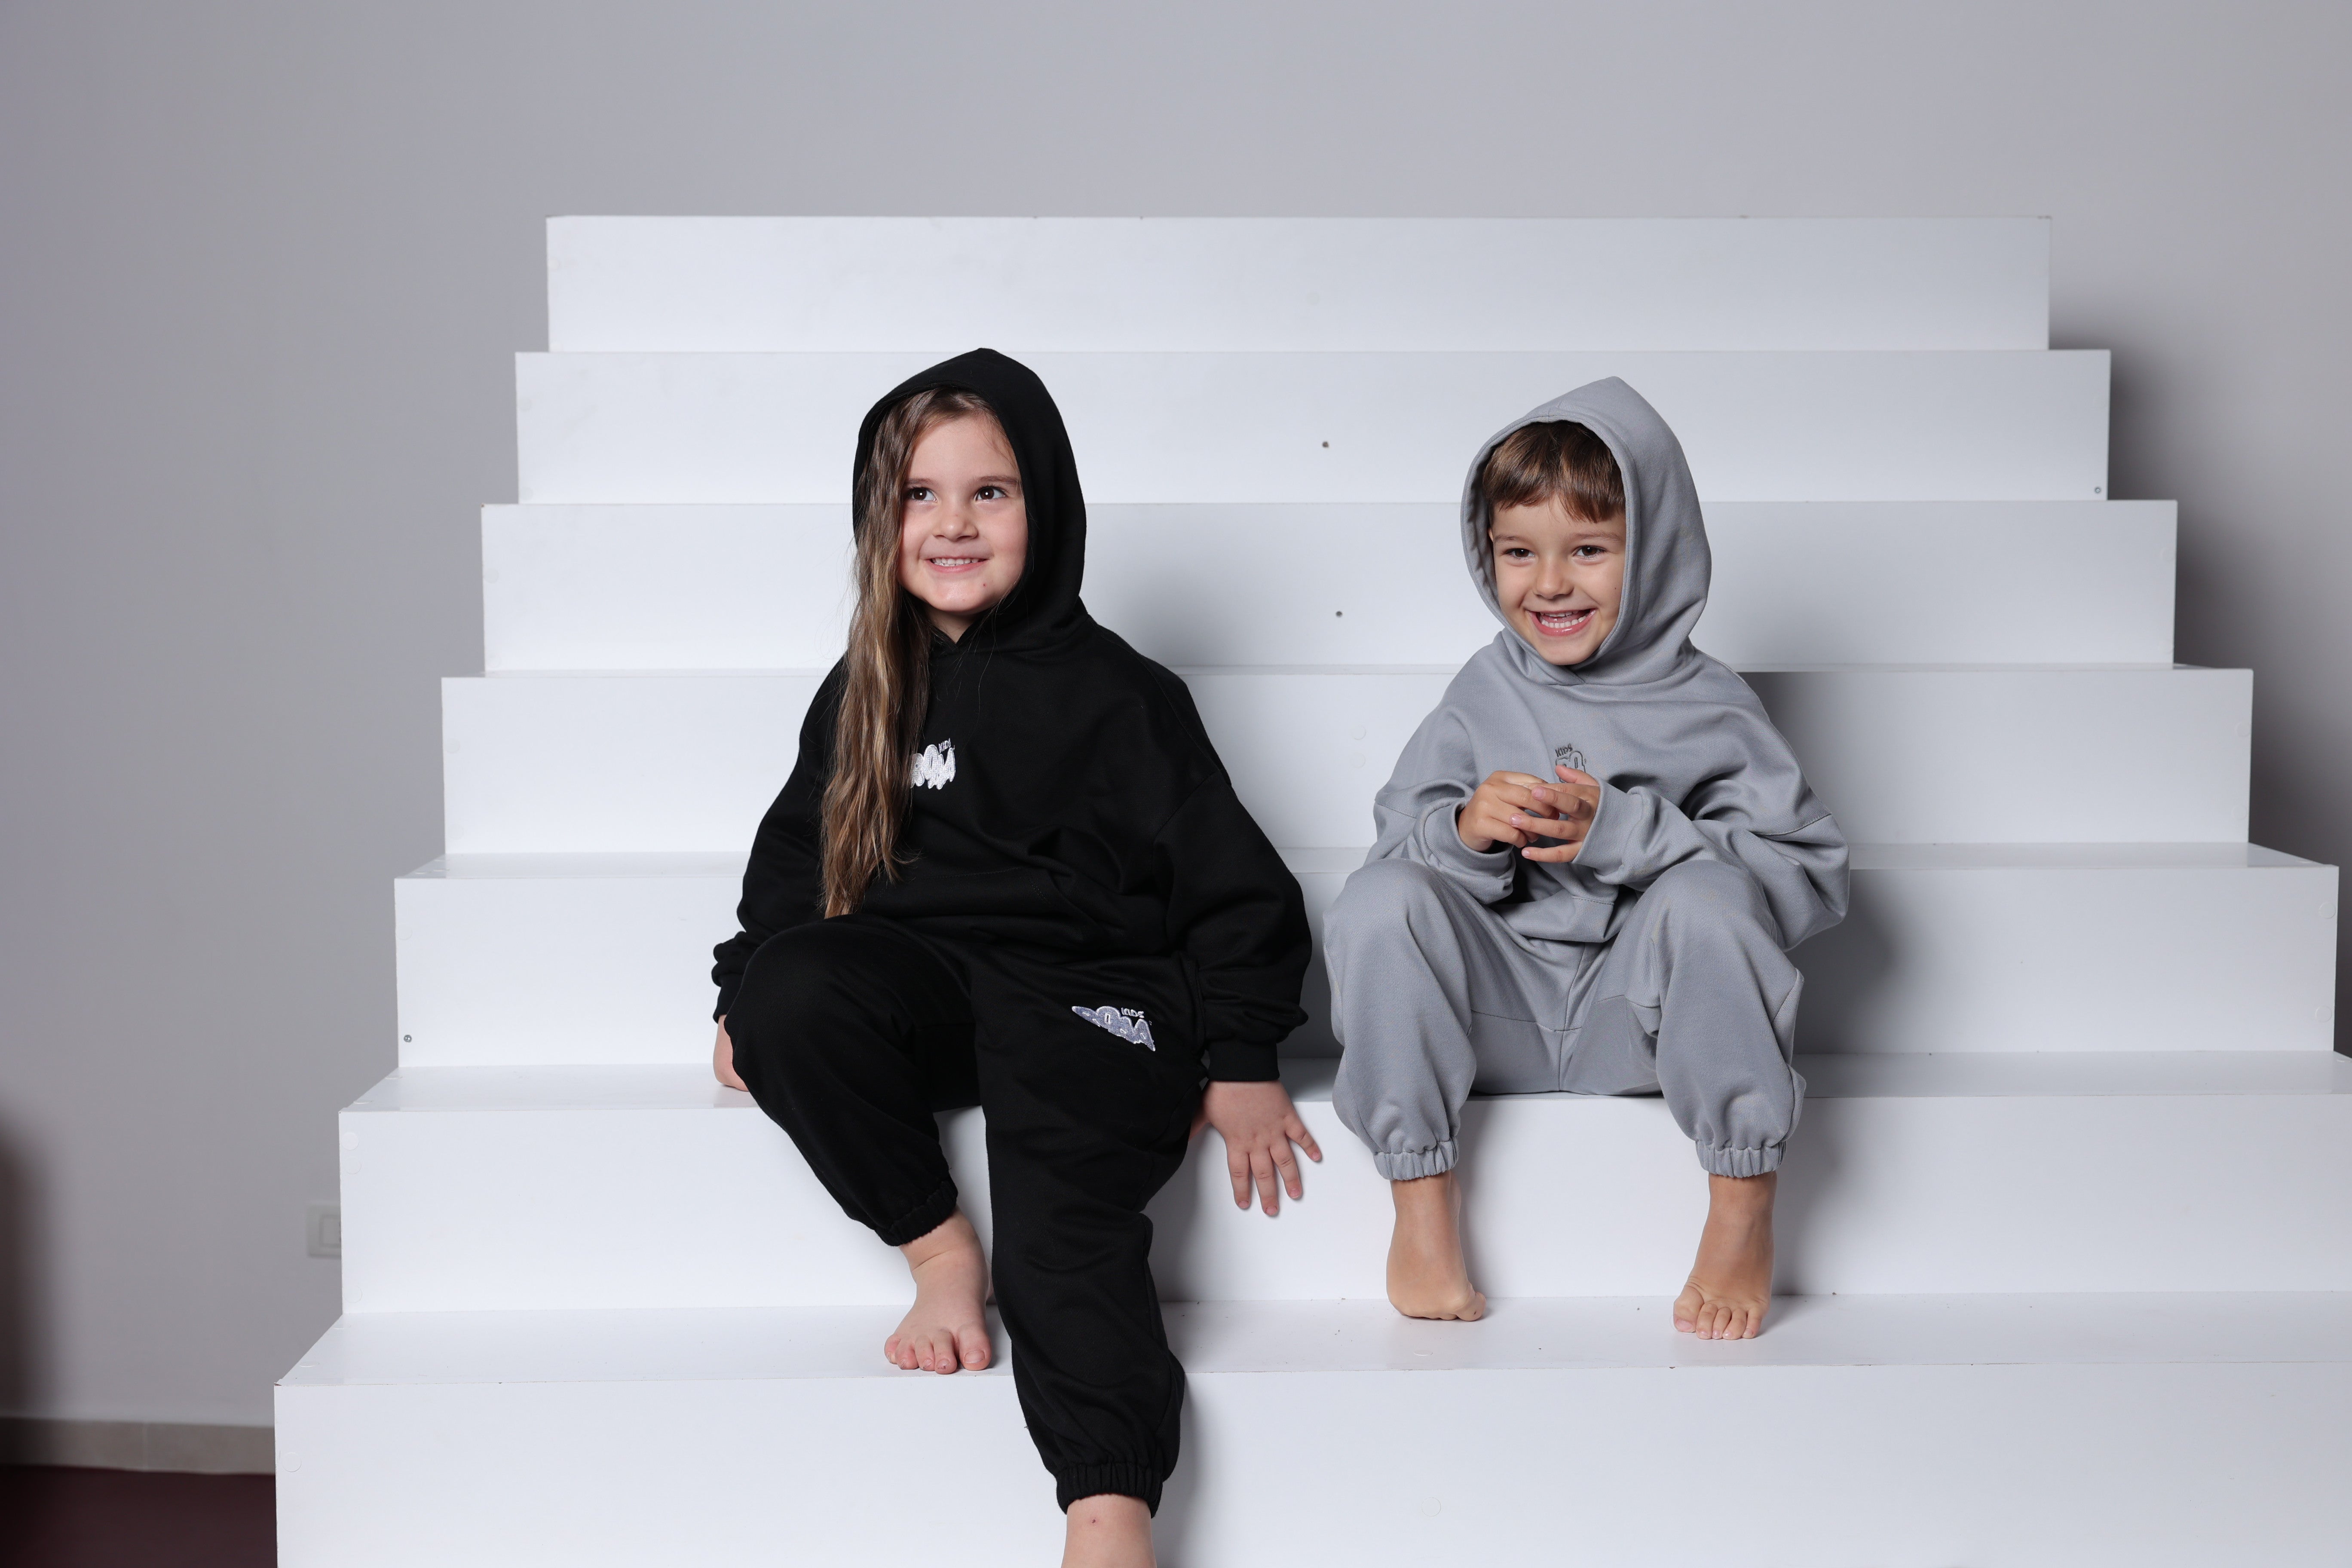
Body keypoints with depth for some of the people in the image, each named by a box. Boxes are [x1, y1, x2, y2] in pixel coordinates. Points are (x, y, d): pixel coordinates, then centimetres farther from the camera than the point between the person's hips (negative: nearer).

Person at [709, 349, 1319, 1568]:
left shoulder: (1117, 692, 4)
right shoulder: (862, 696, 16)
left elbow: (1231, 879, 3)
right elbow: (795, 852, 26)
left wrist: (1242, 1060, -5)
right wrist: (748, 993, 12)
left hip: (1084, 995, -4)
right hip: (918, 985, 4)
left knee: (1067, 1227, -28)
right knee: (790, 999, -29)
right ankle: (941, 1250, -14)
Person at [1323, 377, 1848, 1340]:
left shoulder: (1707, 708, -3)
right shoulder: (1483, 693, 5)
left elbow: (1812, 875, -10)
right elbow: (1400, 838, 4)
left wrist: (1627, 833, -21)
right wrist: (1464, 831, -21)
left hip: (1642, 1016, -2)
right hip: (1499, 1013, 2)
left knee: (1708, 893, -30)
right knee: (1379, 898, -21)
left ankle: (1744, 1212, -18)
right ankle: (1421, 1200, -14)